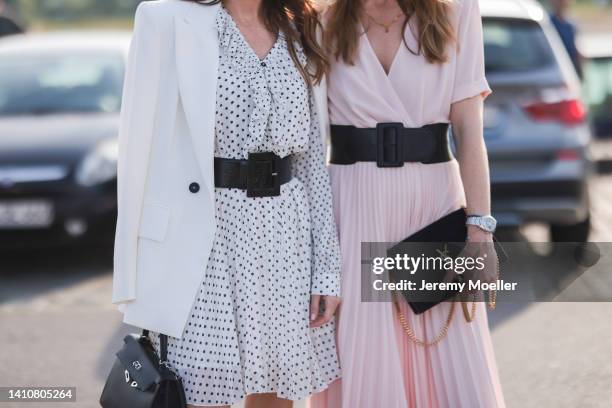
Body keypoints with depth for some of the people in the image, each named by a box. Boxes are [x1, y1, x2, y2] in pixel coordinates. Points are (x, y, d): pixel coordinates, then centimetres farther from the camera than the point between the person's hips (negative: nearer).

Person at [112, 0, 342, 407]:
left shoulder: (300, 33, 12)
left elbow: (314, 157, 11)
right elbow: (142, 147, -4)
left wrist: (328, 268, 4)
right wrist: (139, 281, -7)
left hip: (287, 241, 5)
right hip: (202, 243, -4)